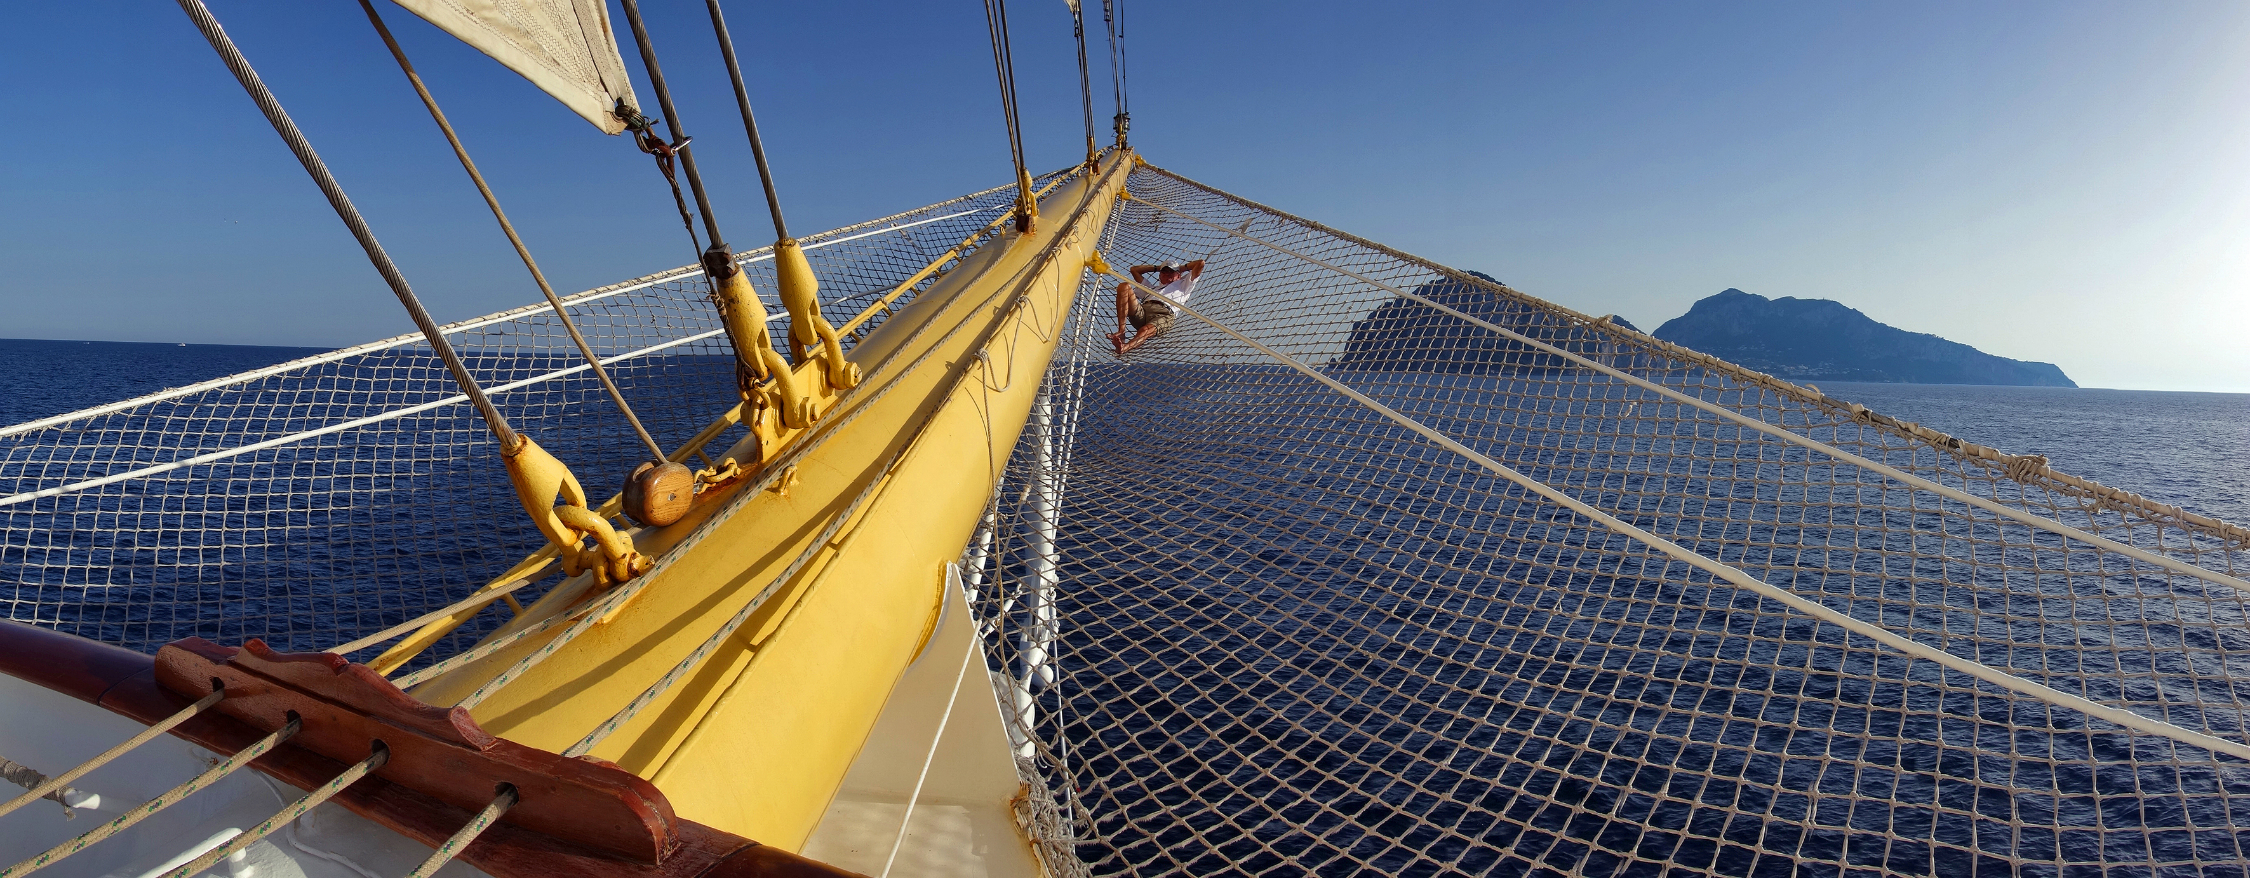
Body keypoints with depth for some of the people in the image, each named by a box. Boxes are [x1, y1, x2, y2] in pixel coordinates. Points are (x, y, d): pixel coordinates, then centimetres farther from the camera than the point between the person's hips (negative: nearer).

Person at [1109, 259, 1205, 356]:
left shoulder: (1182, 285, 37)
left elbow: (1200, 263, 34)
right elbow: (1135, 269, 56)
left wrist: (1182, 268, 46)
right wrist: (1158, 267, 56)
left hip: (1164, 313, -4)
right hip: (1141, 311, 4)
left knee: (1145, 330, -37)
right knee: (1124, 286, -18)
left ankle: (1124, 348, -70)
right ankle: (1121, 331, -32)